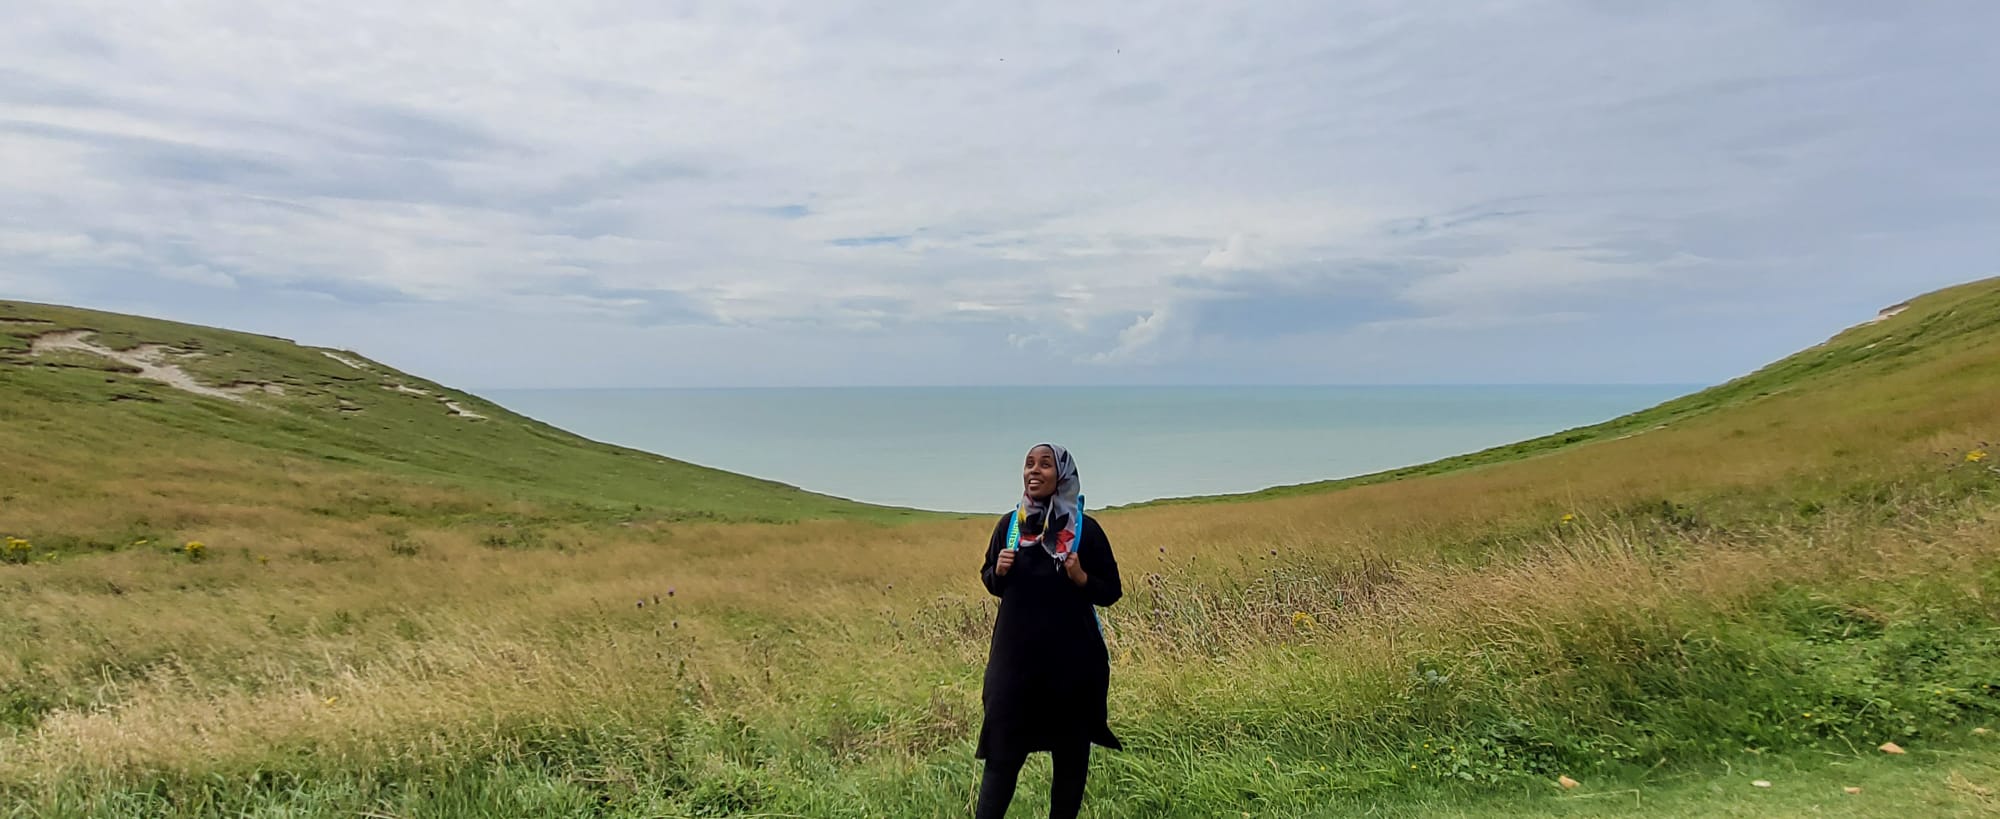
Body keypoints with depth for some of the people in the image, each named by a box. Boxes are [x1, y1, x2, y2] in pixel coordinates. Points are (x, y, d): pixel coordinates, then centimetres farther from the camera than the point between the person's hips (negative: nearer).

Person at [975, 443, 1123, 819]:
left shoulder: (1085, 529, -5)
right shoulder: (1009, 524, 3)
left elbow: (1111, 592, 0)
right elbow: (990, 581, 13)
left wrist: (1081, 578, -19)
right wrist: (999, 571, -9)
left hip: (1073, 659, -1)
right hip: (1015, 655, 2)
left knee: (1070, 754, 9)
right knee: (1002, 754, 1)